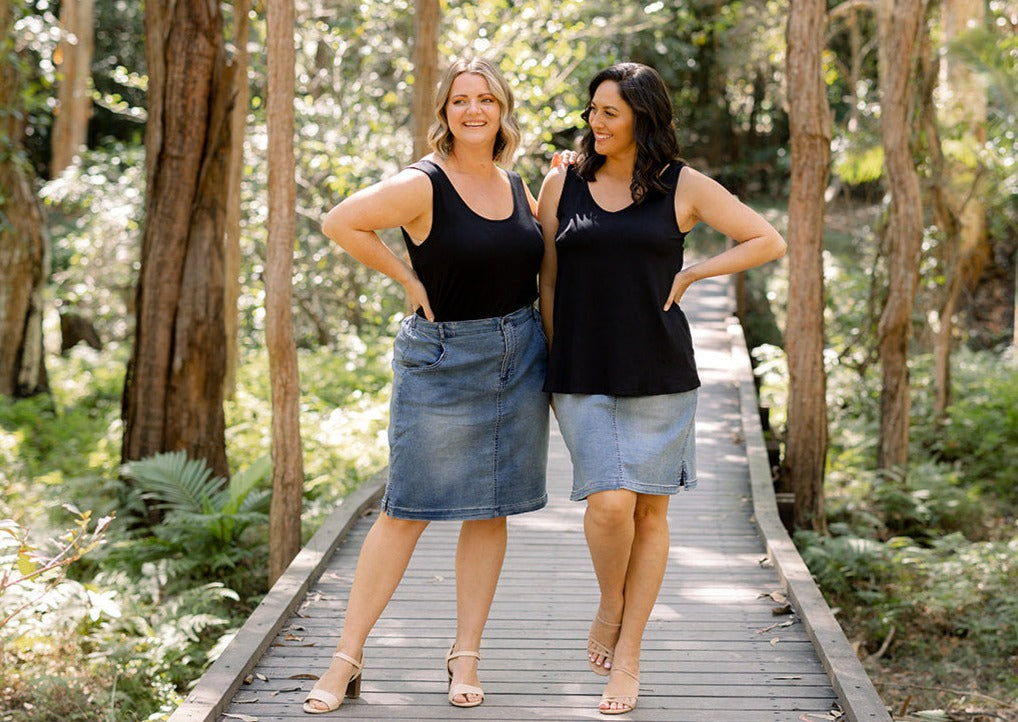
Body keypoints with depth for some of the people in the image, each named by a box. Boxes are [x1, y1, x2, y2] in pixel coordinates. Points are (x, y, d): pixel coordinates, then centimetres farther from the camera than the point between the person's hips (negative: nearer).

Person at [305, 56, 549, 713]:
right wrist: (410, 280, -12)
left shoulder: (515, 185, 8)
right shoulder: (423, 186, -11)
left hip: (519, 358, 6)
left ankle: (466, 656, 17)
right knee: (406, 510, -4)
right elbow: (340, 222, -14)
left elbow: (540, 246, 26)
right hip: (442, 359, -5)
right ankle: (347, 660, 5)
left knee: (491, 509, 7)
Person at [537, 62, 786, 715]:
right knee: (610, 502, -15)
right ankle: (609, 607, 15)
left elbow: (769, 242, 6)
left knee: (650, 510, 3)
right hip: (583, 378, 0)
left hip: (659, 373, 0)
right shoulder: (563, 183, 6)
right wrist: (557, 361, 8)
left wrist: (689, 276, -1)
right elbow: (549, 281, 11)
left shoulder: (683, 187, 1)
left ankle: (629, 652, 16)